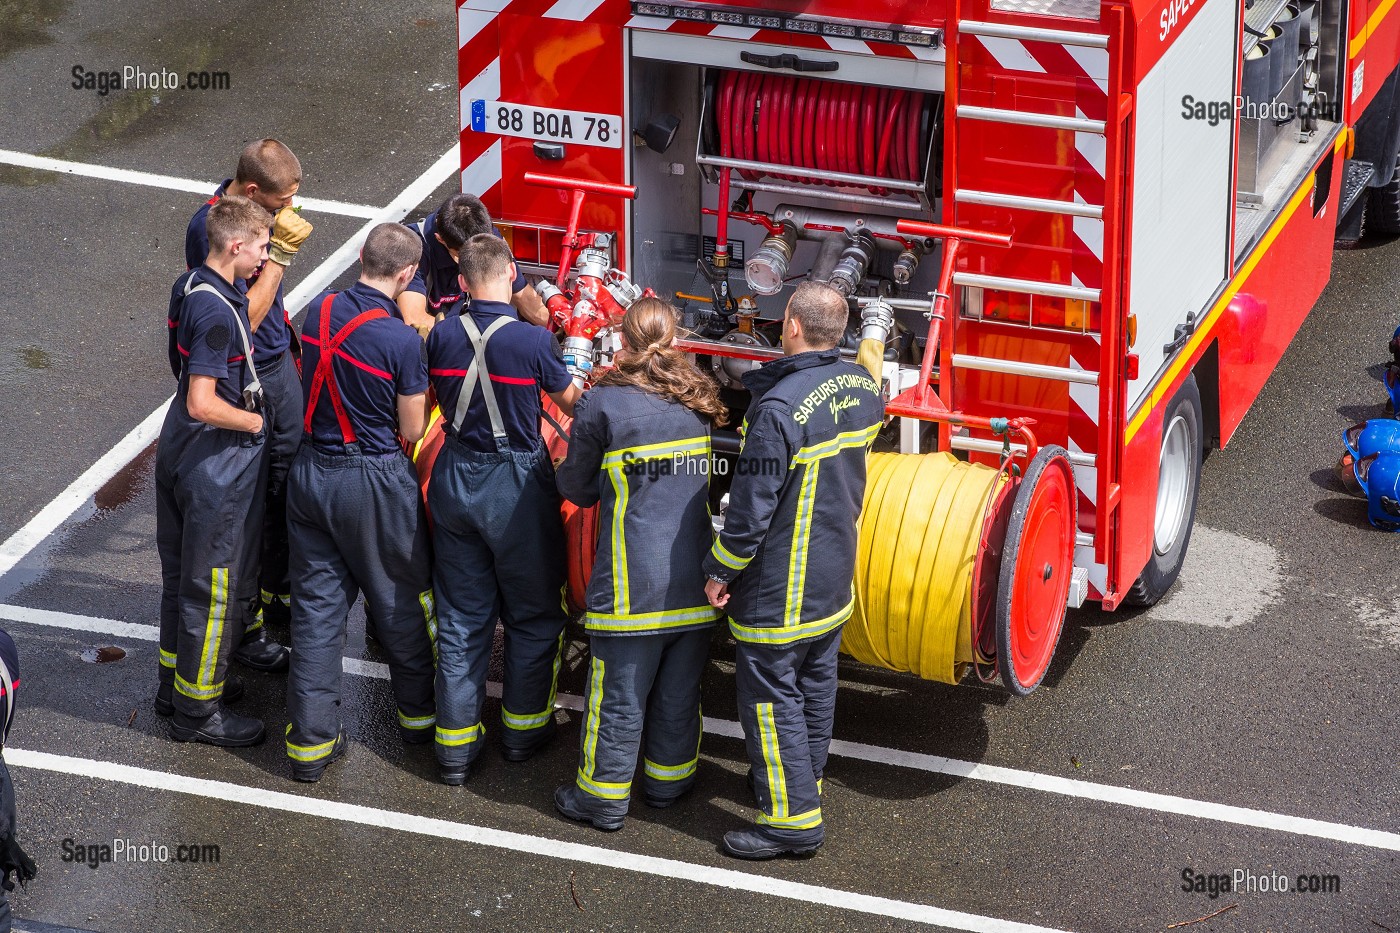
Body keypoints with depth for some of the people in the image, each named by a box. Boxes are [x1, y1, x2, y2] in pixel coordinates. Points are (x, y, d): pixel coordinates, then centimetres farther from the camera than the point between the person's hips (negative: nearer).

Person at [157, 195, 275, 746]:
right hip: (218, 463, -10)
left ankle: (177, 680, 37)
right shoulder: (217, 311, -27)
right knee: (216, 585, 3)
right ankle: (197, 710, 14)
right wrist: (262, 422, -15)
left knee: (183, 572, 22)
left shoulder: (190, 288, 3)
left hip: (180, 451, 10)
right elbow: (204, 405, -27)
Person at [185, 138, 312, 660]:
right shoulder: (209, 227, -26)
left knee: (287, 485, 18)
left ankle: (277, 593, 35)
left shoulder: (259, 207, 1)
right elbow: (243, 317, -26)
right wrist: (280, 254, -25)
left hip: (278, 364, 8)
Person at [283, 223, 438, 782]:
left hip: (309, 472, 5)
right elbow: (411, 432, -12)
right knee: (403, 599, 15)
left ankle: (310, 739, 12)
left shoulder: (319, 312, -3)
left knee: (316, 604, 10)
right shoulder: (402, 341, -20)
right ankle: (418, 713, 31)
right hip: (373, 479, -5)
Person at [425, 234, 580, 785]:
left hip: (455, 480, 4)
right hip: (516, 484, -4)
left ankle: (456, 745, 13)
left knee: (460, 617, 12)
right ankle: (524, 727, 26)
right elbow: (572, 403, 0)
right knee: (532, 614, 15)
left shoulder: (442, 335, -6)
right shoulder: (533, 341, -18)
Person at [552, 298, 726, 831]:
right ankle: (668, 781, 31)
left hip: (633, 582, -5)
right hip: (695, 580, 5)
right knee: (679, 692, 17)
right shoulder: (700, 401, 5)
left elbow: (576, 487, 1)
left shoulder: (603, 404, -10)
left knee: (619, 697, 5)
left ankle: (603, 800, 15)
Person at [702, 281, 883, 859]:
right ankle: (805, 780, 37)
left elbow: (753, 505, -22)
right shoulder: (863, 388, -2)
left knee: (769, 693, 1)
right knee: (816, 682, 22)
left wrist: (721, 569, -11)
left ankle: (792, 818, 4)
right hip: (837, 572, 8)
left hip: (781, 583, -8)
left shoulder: (780, 407, -27)